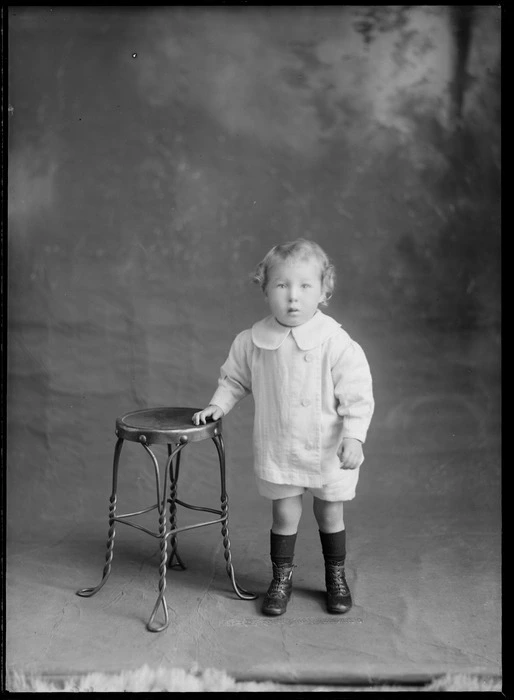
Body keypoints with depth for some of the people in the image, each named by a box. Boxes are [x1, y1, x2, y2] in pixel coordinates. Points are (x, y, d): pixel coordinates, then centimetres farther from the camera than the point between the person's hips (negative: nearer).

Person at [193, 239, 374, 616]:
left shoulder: (336, 343, -18)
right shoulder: (253, 341, -7)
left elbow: (358, 396, -15)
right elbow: (234, 378, 11)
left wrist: (353, 436, -23)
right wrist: (218, 405, 0)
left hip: (329, 452, -1)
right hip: (278, 450, 2)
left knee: (330, 513, 15)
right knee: (285, 514, 10)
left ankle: (336, 577, 37)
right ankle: (282, 577, 32)